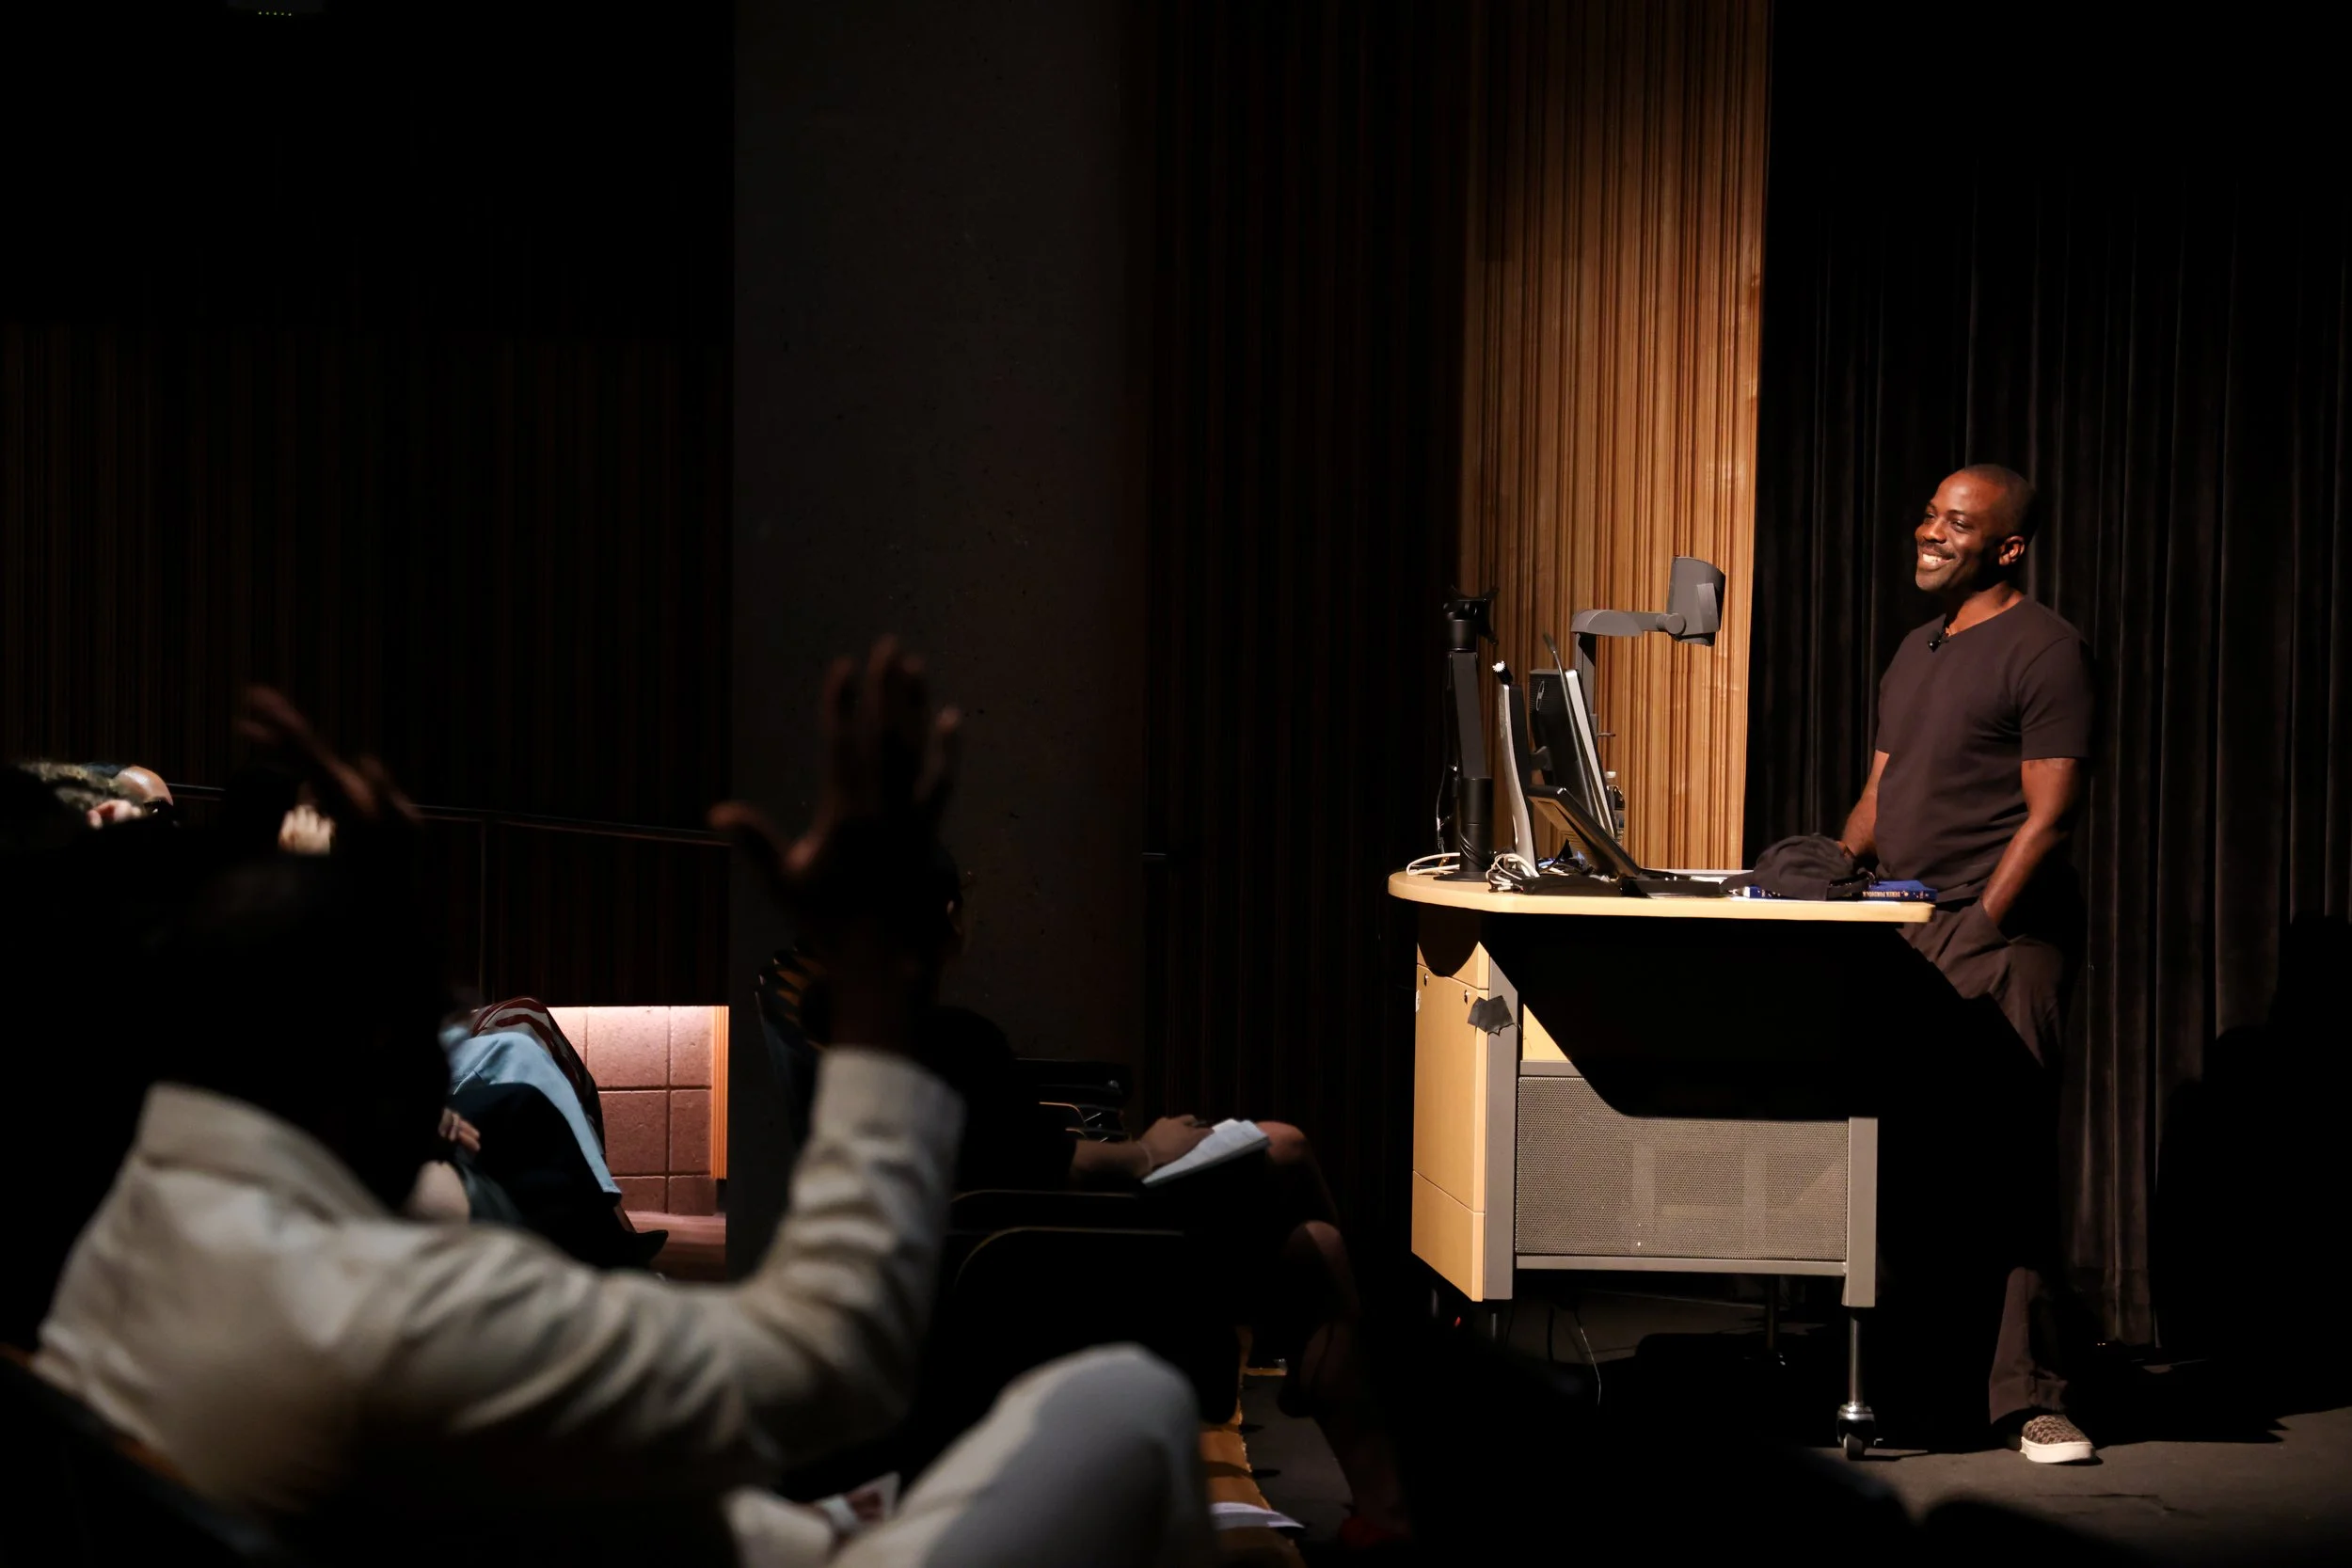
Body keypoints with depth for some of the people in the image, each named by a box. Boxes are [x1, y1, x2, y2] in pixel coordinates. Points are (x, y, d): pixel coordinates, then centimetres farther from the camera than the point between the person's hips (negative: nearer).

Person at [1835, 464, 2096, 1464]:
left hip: (2000, 939, -7)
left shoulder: (2043, 651, -4)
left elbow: (2049, 816, -10)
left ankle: (2029, 1397, -7)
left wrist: (1981, 927, -17)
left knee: (2008, 1170, -9)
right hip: (1901, 934, 8)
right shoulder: (1915, 652, 22)